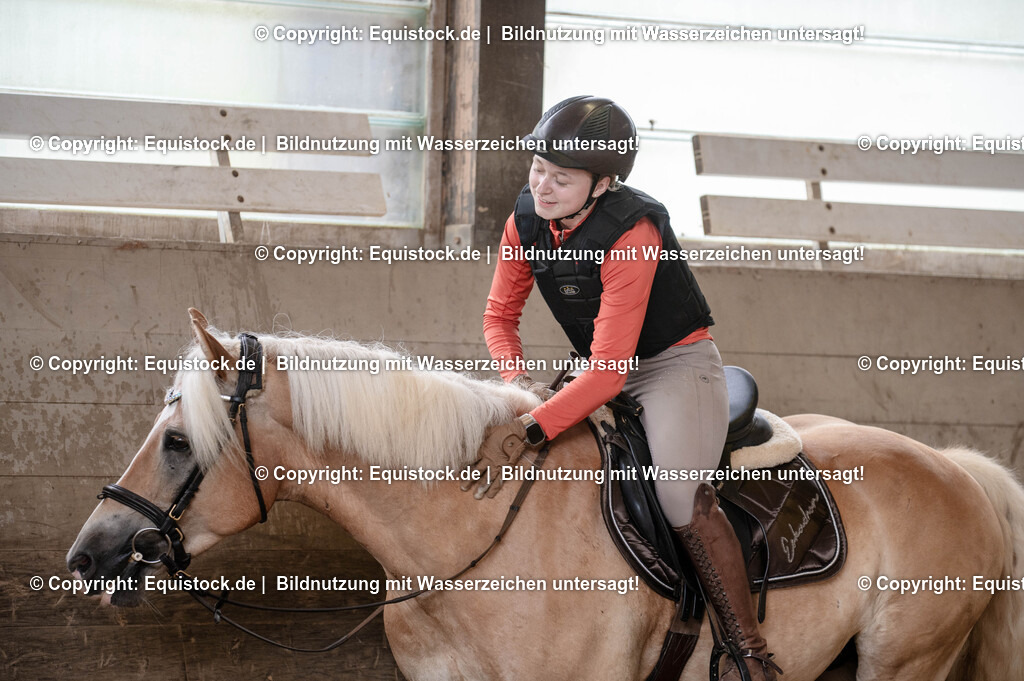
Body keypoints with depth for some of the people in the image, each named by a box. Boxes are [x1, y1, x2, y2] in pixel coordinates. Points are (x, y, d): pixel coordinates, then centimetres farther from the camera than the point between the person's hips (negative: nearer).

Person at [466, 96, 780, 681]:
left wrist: (529, 430, -42)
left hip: (678, 363, -8)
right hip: (602, 370, 8)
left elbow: (608, 371, -34)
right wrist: (519, 380, -18)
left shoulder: (634, 233, -30)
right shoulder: (527, 220, -8)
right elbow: (501, 316, 4)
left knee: (679, 491, -29)